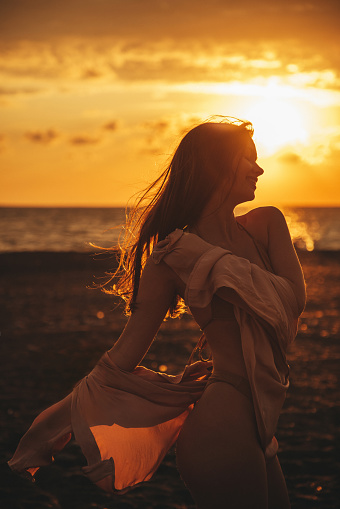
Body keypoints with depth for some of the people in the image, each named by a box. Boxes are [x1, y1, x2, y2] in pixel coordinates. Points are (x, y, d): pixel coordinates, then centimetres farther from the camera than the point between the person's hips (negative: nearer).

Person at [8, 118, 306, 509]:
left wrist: (210, 260, -9)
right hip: (225, 430, -6)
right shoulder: (172, 257, -7)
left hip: (255, 428, 6)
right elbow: (125, 356, -3)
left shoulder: (265, 224, 8)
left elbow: (294, 298, -5)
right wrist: (60, 419, 0)